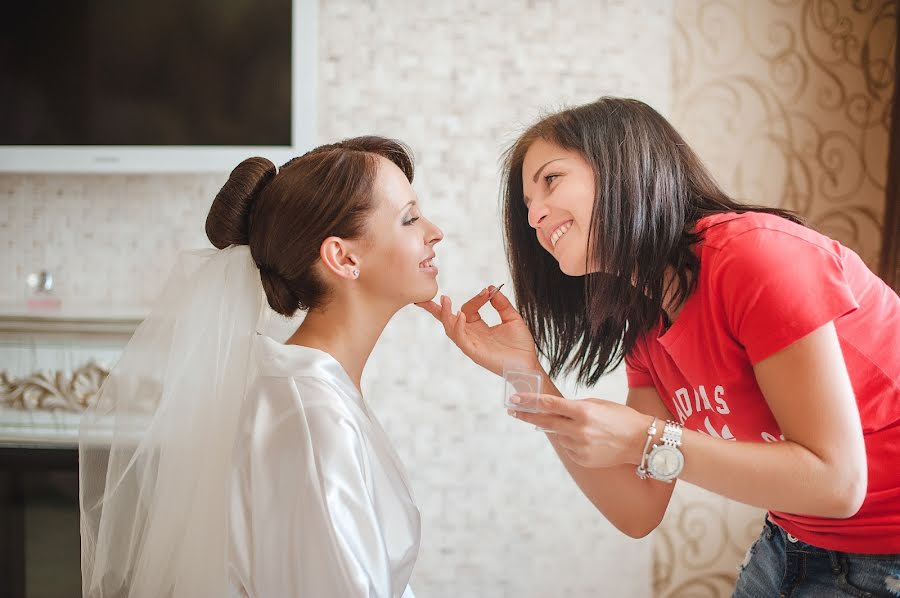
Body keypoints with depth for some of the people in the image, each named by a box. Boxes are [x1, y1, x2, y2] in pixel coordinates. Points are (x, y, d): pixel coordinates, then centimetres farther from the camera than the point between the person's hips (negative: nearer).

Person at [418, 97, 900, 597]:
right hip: (791, 548, 6)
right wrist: (528, 373, -12)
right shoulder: (645, 323, -1)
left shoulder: (758, 253, -25)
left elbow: (837, 480, -25)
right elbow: (639, 513, -6)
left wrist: (646, 441, -28)